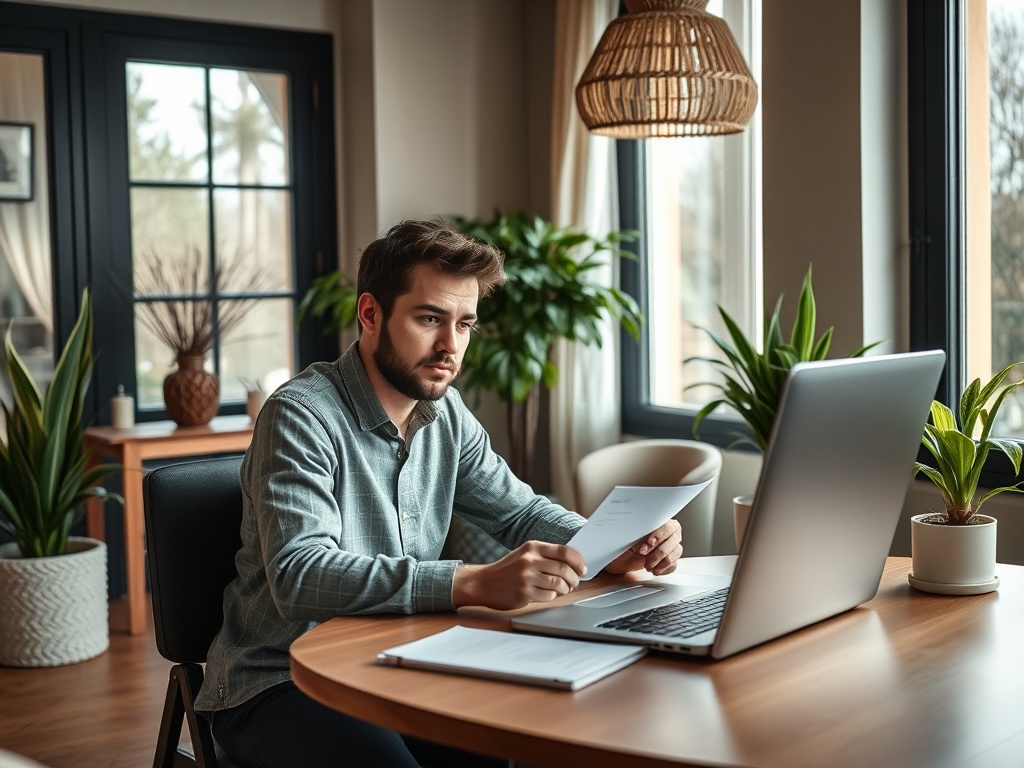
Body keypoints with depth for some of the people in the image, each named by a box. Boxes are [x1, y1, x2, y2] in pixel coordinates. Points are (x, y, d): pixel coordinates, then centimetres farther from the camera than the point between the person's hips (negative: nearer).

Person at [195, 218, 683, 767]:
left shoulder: (446, 413, 4)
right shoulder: (301, 417, -18)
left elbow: (519, 511, 13)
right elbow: (299, 576, -30)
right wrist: (476, 584, -40)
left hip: (393, 670, 6)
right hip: (279, 687, -6)